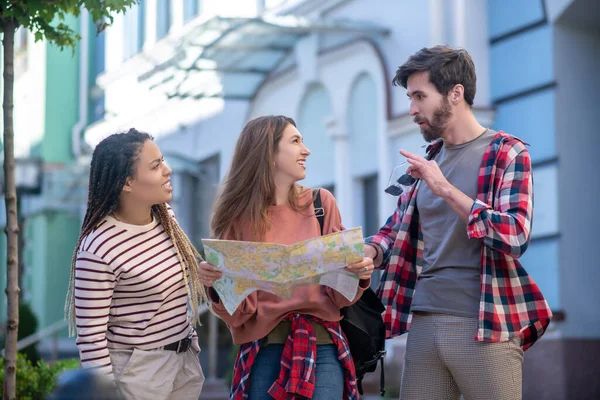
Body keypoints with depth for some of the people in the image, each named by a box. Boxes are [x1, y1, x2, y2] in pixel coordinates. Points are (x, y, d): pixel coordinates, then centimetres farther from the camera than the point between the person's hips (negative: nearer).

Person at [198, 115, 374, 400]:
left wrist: (359, 275, -14)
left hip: (321, 345, 0)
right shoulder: (239, 215, 1)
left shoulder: (321, 203, 3)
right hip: (263, 349, 0)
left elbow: (340, 292, 6)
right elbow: (236, 311, 0)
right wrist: (216, 284, -19)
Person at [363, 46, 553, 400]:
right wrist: (366, 252, -1)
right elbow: (399, 230, 22)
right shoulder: (427, 159, 16)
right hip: (423, 323, 6)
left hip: (484, 327, -6)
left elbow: (515, 237, -15)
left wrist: (445, 189, -17)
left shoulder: (506, 153, -3)